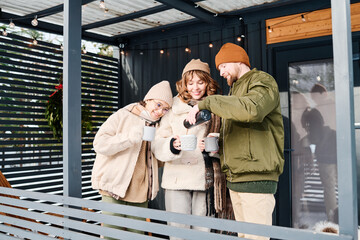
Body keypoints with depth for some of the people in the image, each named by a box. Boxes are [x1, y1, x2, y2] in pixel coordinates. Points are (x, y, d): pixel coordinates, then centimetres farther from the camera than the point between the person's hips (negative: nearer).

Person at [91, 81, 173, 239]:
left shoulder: (157, 127, 15)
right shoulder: (123, 116, -1)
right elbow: (100, 144, -11)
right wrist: (130, 137, -23)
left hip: (140, 194, 5)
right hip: (115, 188, -4)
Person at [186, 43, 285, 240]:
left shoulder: (262, 81, -3)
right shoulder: (235, 91, 25)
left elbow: (252, 109, -27)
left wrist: (205, 103, -23)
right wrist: (218, 143, 5)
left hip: (256, 179, -8)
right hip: (235, 180, 9)